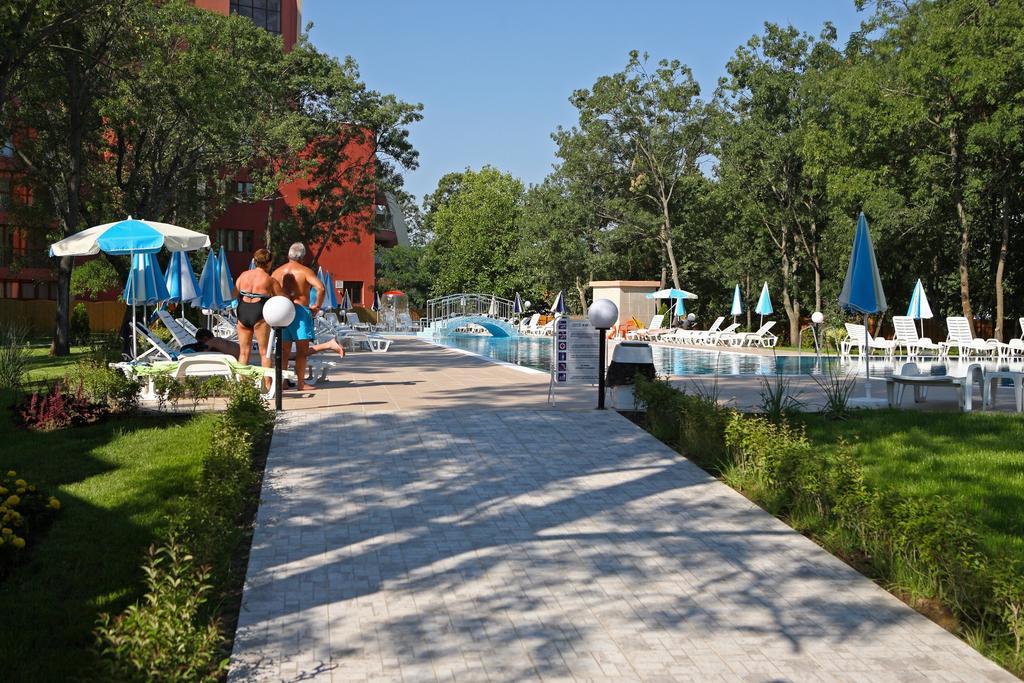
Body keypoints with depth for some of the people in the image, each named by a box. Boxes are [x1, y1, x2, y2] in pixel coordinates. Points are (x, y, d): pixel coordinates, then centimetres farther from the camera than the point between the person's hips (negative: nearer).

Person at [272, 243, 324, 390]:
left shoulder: (278, 272, 10)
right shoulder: (305, 271, -5)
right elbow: (320, 287, -19)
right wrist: (317, 306, -9)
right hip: (300, 311, -5)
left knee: (284, 351, 11)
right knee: (302, 351, 1)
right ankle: (301, 383, 1)